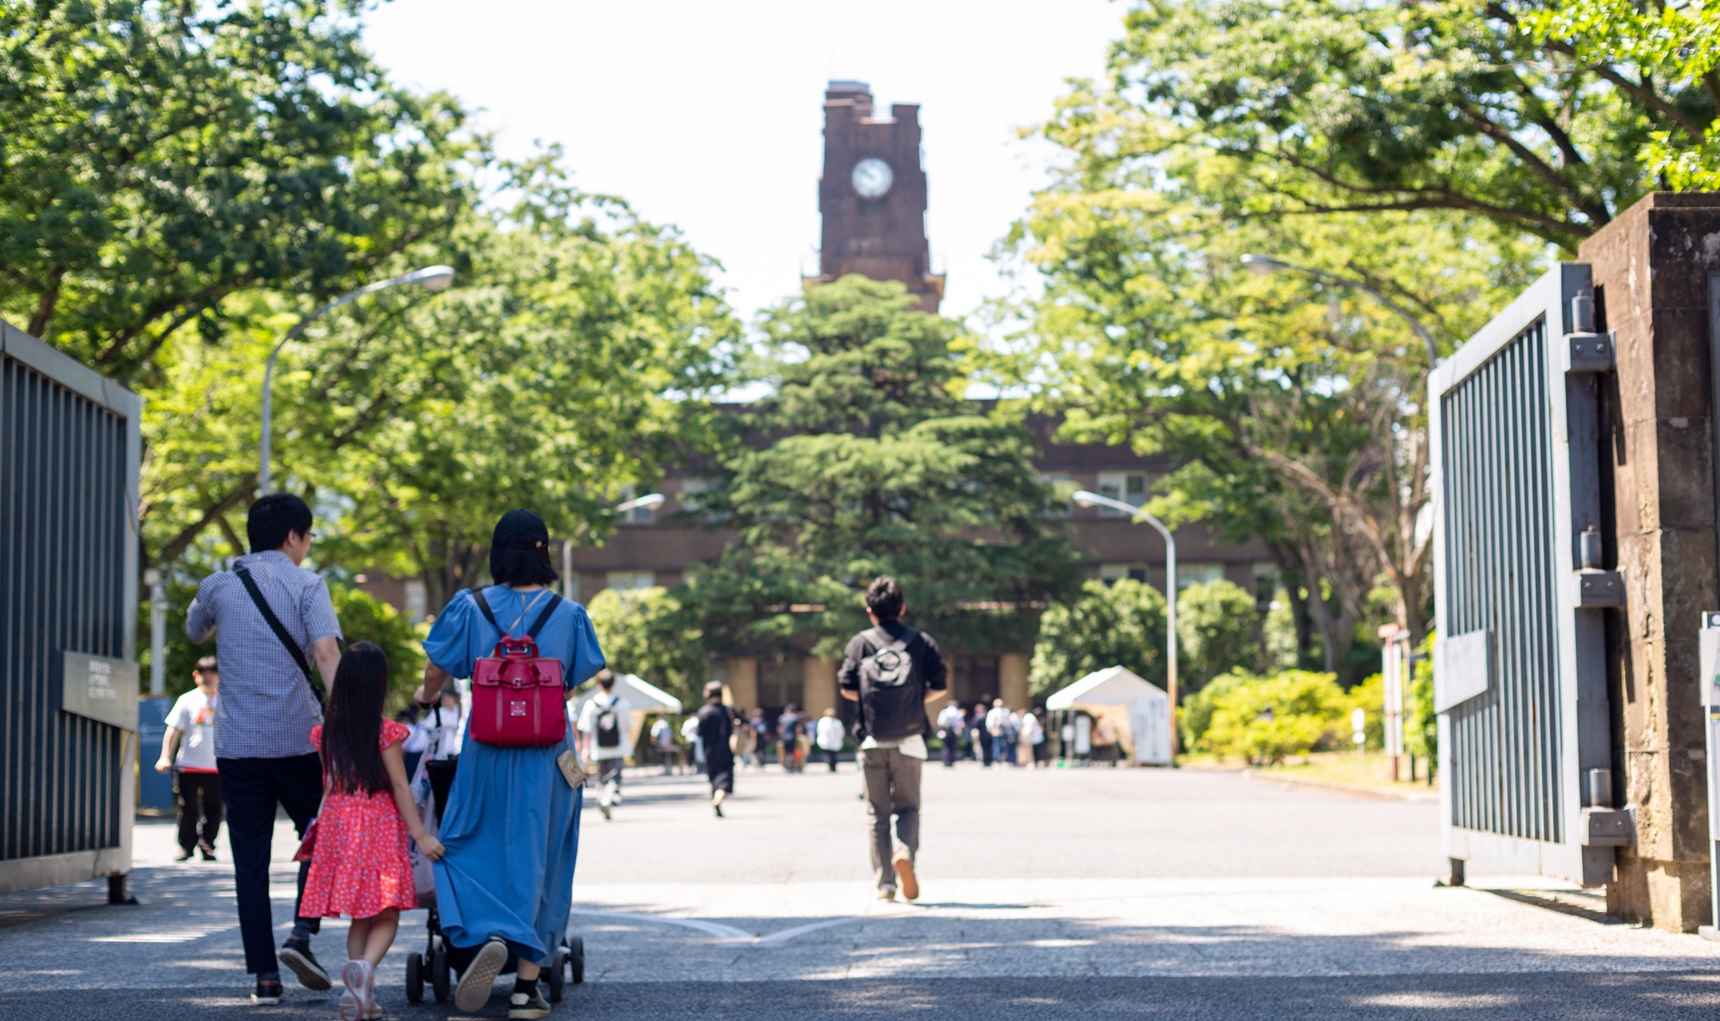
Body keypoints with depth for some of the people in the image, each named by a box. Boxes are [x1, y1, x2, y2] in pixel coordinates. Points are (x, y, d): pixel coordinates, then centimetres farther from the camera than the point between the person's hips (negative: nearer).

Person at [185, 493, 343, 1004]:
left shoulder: (218, 586, 9)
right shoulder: (306, 585, -2)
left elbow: (194, 632, 30)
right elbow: (326, 653, -16)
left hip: (237, 744, 3)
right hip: (298, 738, -3)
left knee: (250, 861, 6)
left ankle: (264, 975, 3)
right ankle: (301, 934, -4)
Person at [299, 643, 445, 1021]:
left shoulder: (325, 734, 5)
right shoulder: (386, 732, -8)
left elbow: (328, 784, 13)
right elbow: (399, 786, -9)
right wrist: (421, 836, -6)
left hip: (338, 825, 4)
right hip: (379, 828, -4)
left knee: (360, 917, 13)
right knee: (386, 916, 0)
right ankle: (364, 966, -28)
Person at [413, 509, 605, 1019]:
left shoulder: (470, 607, -2)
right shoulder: (568, 614, -2)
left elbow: (436, 673, 7)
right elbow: (576, 682, 6)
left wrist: (427, 696, 30)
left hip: (486, 752, 0)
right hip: (546, 756, 0)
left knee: (465, 848, 12)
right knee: (538, 862, 8)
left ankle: (480, 937, -17)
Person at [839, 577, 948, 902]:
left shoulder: (860, 643, 4)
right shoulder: (921, 641, 4)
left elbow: (847, 689, -2)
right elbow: (939, 686, 1)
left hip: (872, 739, 0)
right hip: (909, 738, 0)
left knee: (877, 814, 8)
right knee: (908, 807, 10)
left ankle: (885, 883, 3)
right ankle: (905, 851, -19)